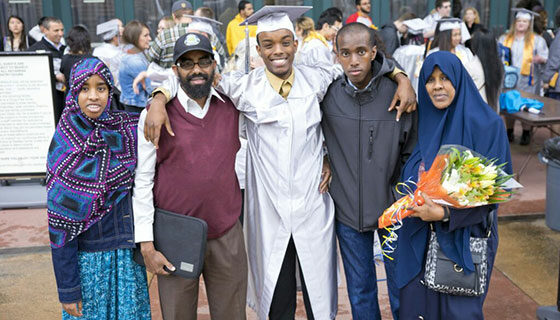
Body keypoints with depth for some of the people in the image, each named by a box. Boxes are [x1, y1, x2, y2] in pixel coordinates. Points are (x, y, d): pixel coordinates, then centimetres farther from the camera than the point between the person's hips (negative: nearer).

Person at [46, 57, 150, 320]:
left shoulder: (126, 130, -4)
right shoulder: (63, 148, -12)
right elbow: (61, 225, -11)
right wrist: (67, 289, -11)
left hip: (127, 252, 3)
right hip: (86, 259, -3)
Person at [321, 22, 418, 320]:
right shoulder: (327, 94, -8)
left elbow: (412, 153, -2)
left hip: (392, 208, -1)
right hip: (347, 210, 1)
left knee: (401, 290, 13)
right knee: (360, 293, 16)